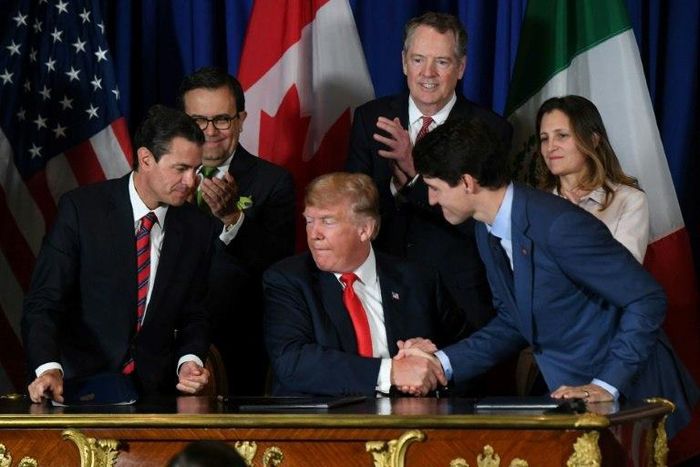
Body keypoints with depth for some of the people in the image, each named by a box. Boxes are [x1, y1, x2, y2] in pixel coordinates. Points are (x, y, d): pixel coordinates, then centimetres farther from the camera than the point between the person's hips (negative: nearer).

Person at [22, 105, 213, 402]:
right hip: (81, 385, -4)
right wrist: (49, 369, -24)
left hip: (156, 392, 4)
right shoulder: (80, 208, -3)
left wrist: (190, 361, -4)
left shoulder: (197, 229, 8)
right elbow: (44, 302, -7)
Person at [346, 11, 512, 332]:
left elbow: (477, 220, -16)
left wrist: (415, 169, -28)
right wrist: (395, 181, -23)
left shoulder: (490, 130, -6)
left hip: (459, 300, -2)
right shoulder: (371, 119, 3)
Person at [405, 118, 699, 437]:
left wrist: (606, 386, -23)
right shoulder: (488, 232, 5)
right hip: (572, 394, 7)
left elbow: (647, 300, -20)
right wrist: (442, 362, 1)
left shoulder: (558, 225, -22)